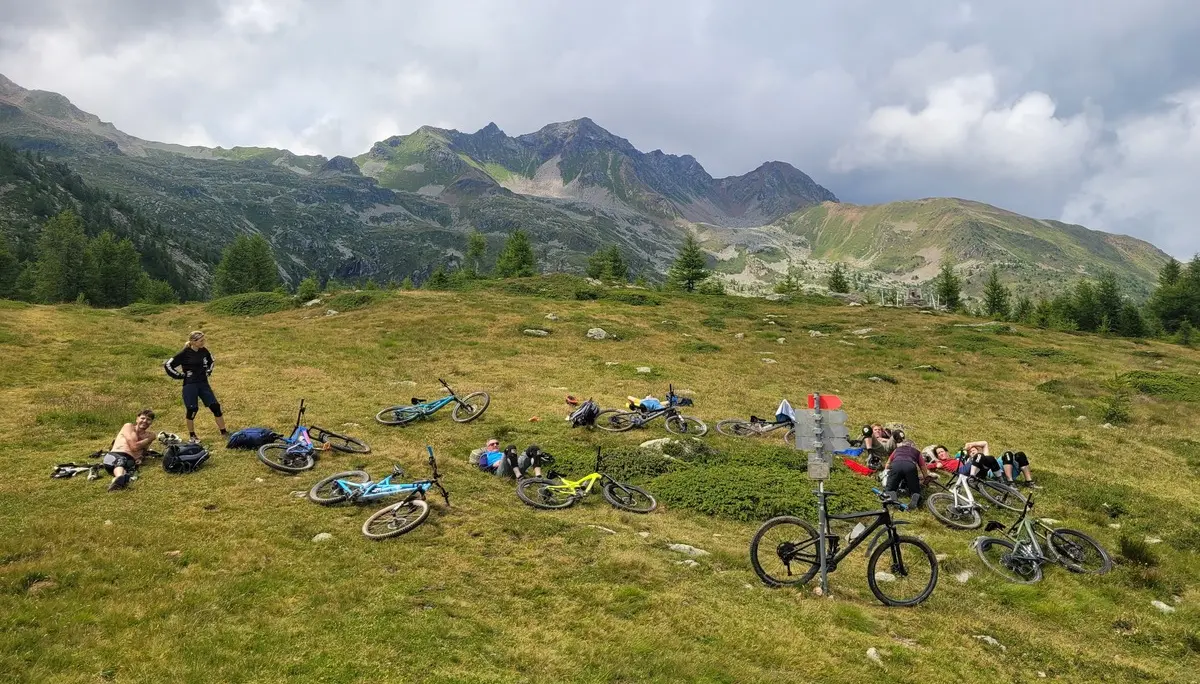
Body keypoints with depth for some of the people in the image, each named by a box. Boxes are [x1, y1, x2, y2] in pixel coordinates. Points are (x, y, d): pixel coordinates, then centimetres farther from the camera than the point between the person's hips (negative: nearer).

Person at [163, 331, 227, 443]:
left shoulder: (204, 351, 3)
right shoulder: (185, 354, -12)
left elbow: (211, 361, 25)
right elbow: (168, 365, -11)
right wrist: (180, 375, -9)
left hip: (203, 384, 5)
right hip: (190, 386, -5)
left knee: (215, 406, 0)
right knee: (192, 410, -1)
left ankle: (224, 432, 7)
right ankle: (192, 436, 16)